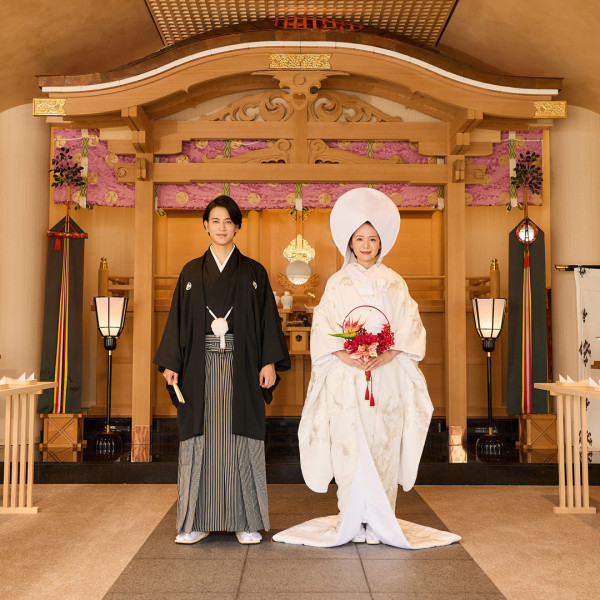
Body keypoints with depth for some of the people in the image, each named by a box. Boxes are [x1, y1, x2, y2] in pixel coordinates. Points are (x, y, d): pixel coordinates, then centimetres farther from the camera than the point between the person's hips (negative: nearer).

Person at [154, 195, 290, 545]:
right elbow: (178, 319, 9)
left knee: (241, 438, 0)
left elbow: (268, 319, 3)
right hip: (201, 367, 1)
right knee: (202, 438, 2)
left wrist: (270, 362, -6)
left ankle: (246, 520, 10)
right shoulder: (191, 273, 11)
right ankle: (198, 520, 12)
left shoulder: (254, 273, 7)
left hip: (241, 367, -1)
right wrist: (171, 363, 0)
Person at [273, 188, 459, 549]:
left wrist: (388, 355, -12)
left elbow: (410, 328, 3)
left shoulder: (394, 283, 9)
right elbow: (323, 329, 3)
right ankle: (351, 522, 8)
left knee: (383, 447, -1)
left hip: (386, 378, 1)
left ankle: (380, 521, 9)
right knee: (348, 447, -2)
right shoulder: (338, 283, 8)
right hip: (345, 379, 0)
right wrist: (345, 356, -13)